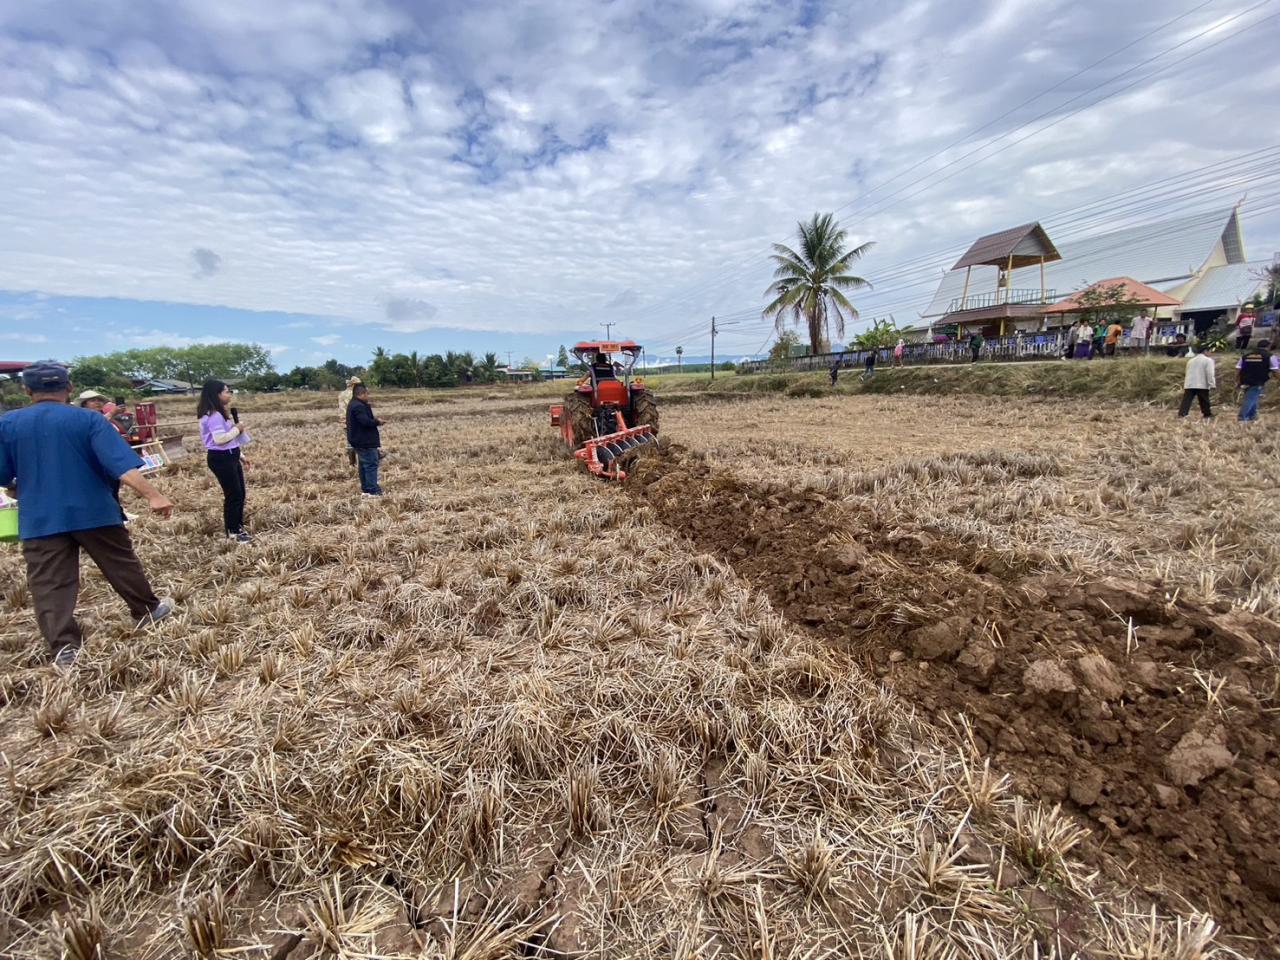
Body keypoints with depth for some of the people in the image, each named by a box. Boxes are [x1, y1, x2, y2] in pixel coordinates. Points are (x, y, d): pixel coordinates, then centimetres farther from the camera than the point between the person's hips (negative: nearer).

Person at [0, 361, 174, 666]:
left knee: (49, 584, 4)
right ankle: (147, 610, 29)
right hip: (95, 512, -1)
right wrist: (153, 495, -27)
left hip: (40, 520, 1)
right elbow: (122, 463, -20)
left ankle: (64, 646, -1)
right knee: (122, 565, 15)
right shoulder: (89, 419, -8)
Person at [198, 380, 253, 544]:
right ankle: (232, 532, 8)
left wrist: (240, 456, 20)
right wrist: (237, 429, -12)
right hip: (221, 459, -10)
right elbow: (219, 439, -25)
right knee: (233, 495, -3)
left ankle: (238, 527, 26)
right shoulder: (214, 415, -17)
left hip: (230, 457, 10)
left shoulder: (222, 413, 15)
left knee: (240, 493, 14)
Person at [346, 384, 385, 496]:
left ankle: (365, 489, 21)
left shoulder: (354, 405, 16)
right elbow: (366, 421, -28)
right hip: (365, 442, -11)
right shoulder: (359, 406, -19)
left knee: (364, 465, 15)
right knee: (371, 464, -9)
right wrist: (377, 422, -12)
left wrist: (374, 420, 5)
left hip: (359, 441, 11)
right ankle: (373, 491, -9)